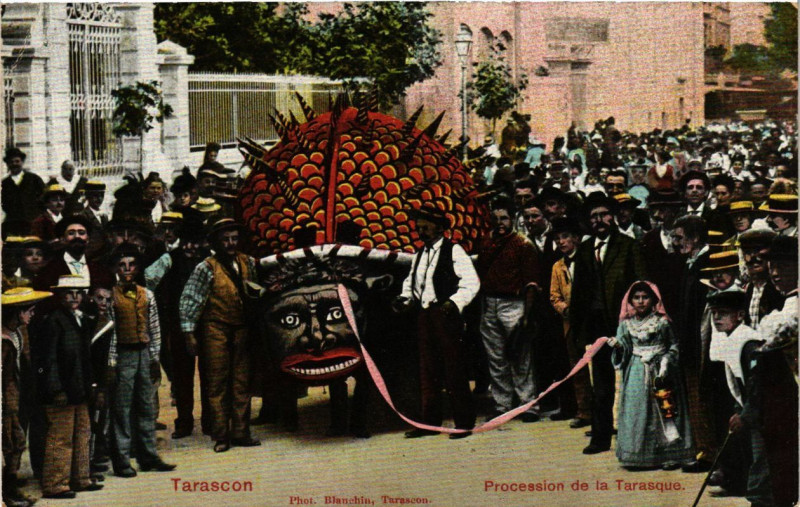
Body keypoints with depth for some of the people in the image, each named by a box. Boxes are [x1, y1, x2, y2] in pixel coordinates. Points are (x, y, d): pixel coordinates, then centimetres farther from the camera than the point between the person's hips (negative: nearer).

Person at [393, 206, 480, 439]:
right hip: (424, 315, 7)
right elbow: (411, 282, 25)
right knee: (428, 370, 10)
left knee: (454, 370, -5)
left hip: (446, 315, -7)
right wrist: (405, 299, 5)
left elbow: (471, 283, -9)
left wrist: (454, 302, -22)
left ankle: (464, 422, 1)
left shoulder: (453, 251, -4)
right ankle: (430, 422, 17)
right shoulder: (419, 255, 19)